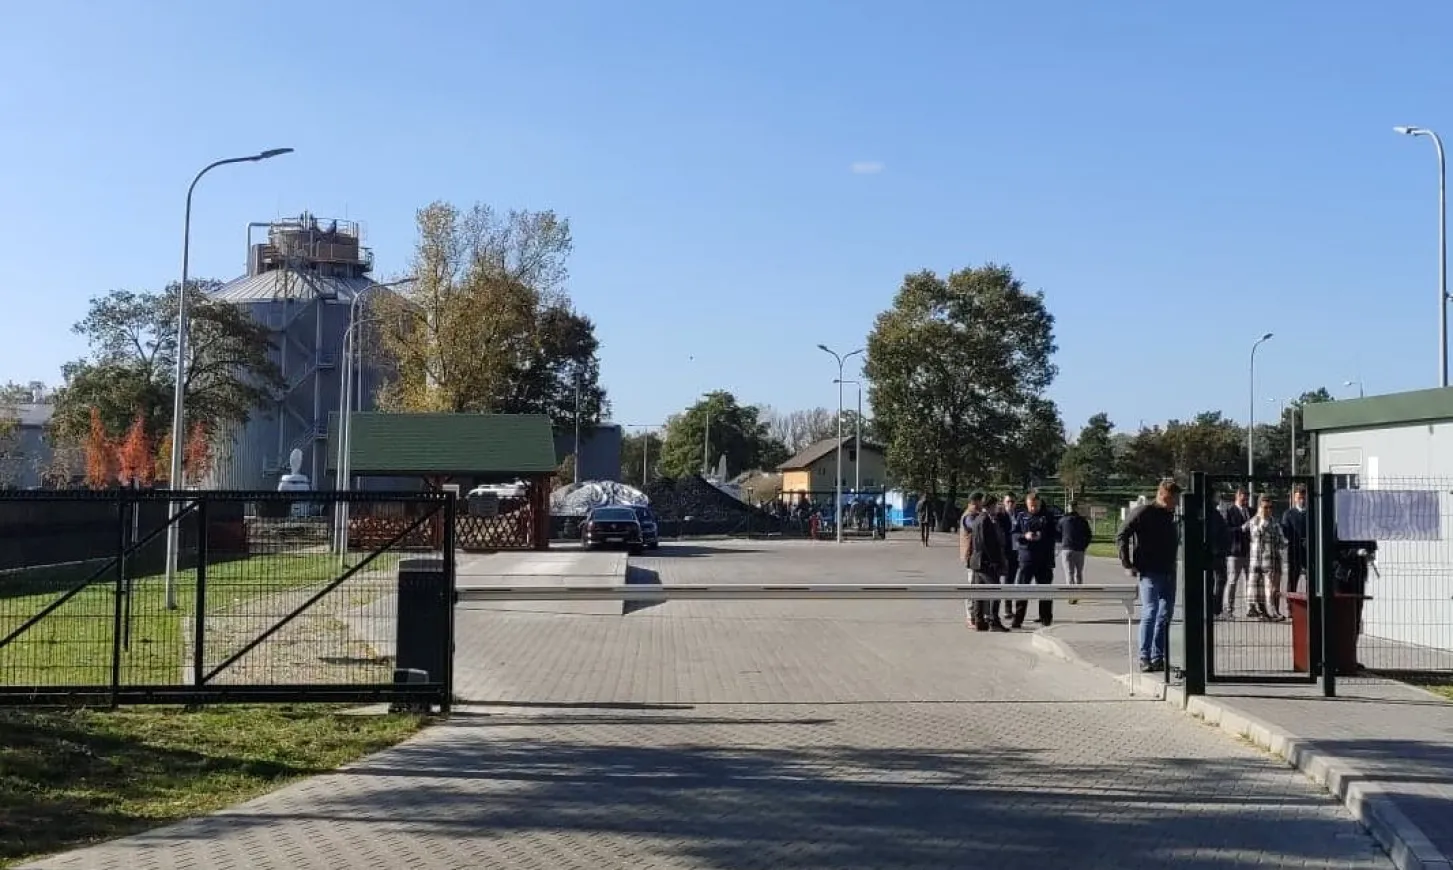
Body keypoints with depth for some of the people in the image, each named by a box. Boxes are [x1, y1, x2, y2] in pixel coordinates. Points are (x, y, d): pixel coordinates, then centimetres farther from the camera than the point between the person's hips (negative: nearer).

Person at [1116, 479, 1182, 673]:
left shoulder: (1172, 515, 12)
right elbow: (1121, 537, -9)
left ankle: (1158, 658, 18)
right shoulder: (1143, 512, -8)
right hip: (1149, 571, -7)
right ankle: (1145, 657, -5)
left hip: (1168, 572, 7)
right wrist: (1127, 564, -11)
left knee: (1165, 615, 10)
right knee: (1150, 611, -11)